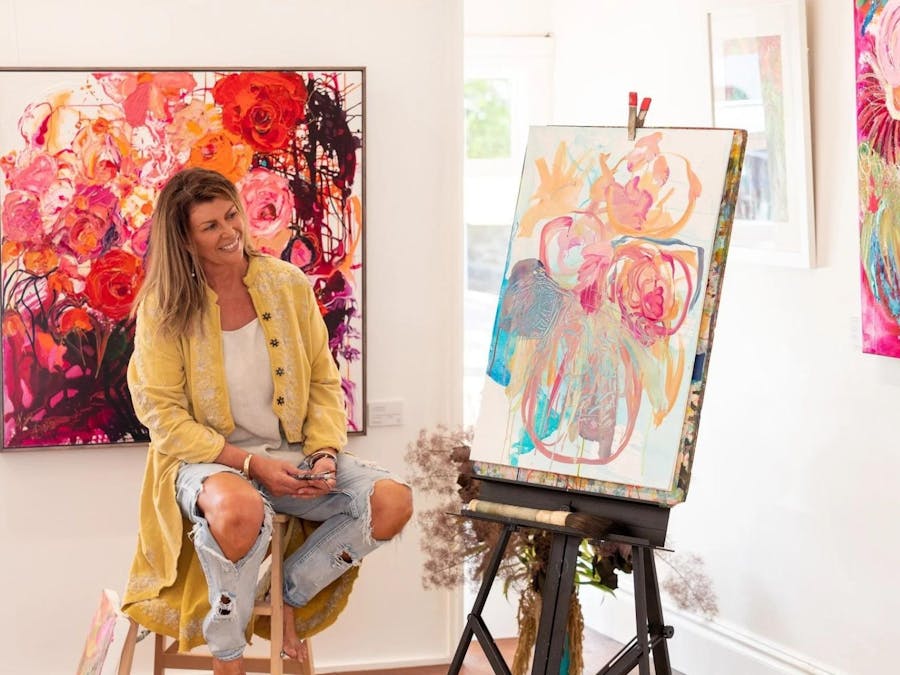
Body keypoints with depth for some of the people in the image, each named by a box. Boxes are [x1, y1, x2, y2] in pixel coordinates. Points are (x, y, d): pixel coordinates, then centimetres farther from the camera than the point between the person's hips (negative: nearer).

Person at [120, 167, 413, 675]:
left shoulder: (288, 284, 3)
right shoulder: (164, 308, -8)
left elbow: (325, 383, 8)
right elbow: (164, 418, -11)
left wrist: (325, 453, -11)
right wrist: (251, 464, -20)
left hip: (292, 455, 5)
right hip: (208, 460, -4)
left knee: (393, 502, -17)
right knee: (239, 509, -41)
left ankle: (288, 595, 6)